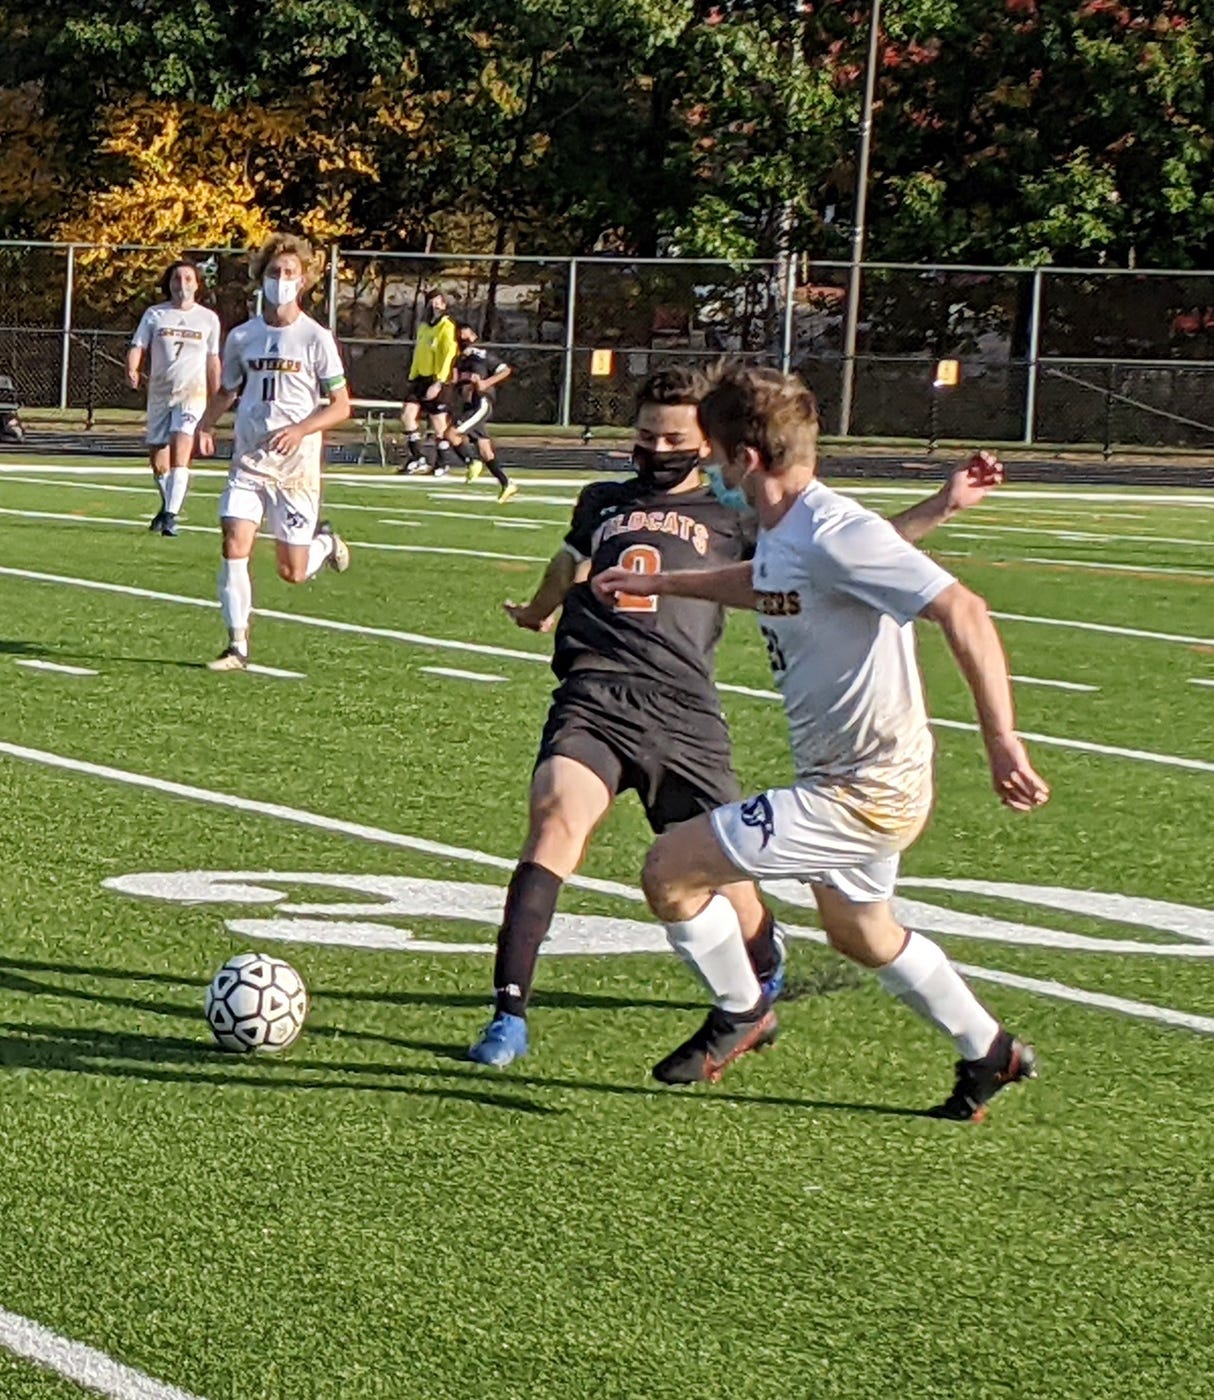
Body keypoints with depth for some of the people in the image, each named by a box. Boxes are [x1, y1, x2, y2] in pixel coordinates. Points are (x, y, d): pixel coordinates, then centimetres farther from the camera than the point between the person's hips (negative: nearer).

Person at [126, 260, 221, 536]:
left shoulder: (208, 319, 6)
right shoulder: (154, 314, 5)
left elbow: (212, 361, 12)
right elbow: (138, 347, 0)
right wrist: (132, 370, -23)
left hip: (192, 393, -2)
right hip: (159, 395, 2)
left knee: (179, 453, -21)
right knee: (157, 460, 8)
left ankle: (171, 516, -21)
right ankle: (168, 505, 34)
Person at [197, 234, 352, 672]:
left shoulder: (316, 339, -4)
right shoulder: (242, 337, 6)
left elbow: (340, 406, -3)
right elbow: (225, 393, 20)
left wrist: (300, 430, -19)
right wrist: (205, 426, 0)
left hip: (296, 462, -3)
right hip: (248, 459, 3)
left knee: (292, 572, 2)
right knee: (235, 545, -15)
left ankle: (325, 541, 37)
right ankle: (237, 646, -8)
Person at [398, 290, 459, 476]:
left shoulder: (447, 328, -9)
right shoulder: (423, 326, 17)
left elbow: (449, 356, -17)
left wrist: (438, 382, -24)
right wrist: (412, 378, 19)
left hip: (436, 381, -7)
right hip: (420, 378, 7)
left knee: (439, 424, 0)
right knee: (407, 414, -6)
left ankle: (443, 464, 14)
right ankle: (416, 458, 3)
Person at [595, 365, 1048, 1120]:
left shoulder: (835, 534, -26)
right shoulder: (783, 533, 3)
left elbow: (964, 613, -31)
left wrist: (1002, 743, -35)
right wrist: (663, 584, 36)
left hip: (863, 792, -10)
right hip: (850, 776, 10)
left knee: (670, 869, -10)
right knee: (861, 935, 30)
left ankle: (740, 1011, 14)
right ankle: (988, 1052, 46)